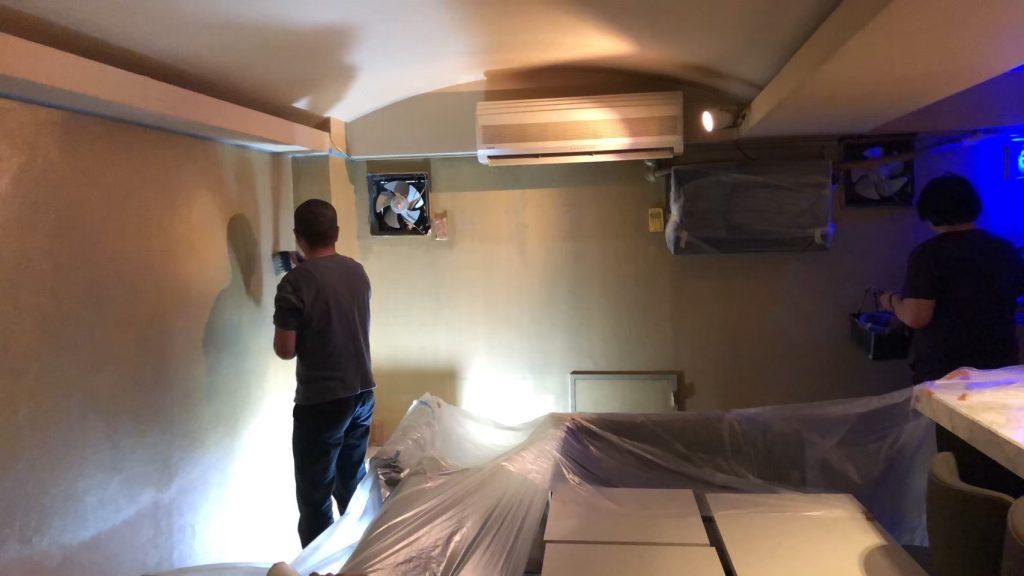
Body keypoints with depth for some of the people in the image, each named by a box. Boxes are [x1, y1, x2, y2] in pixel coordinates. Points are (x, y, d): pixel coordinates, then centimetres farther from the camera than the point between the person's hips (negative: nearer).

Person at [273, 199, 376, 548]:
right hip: (362, 393, 7)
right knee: (353, 485, 20)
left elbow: (285, 350, -14)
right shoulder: (357, 272, 4)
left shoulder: (295, 283, -16)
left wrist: (287, 324, 5)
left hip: (321, 401, -7)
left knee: (314, 496, 6)